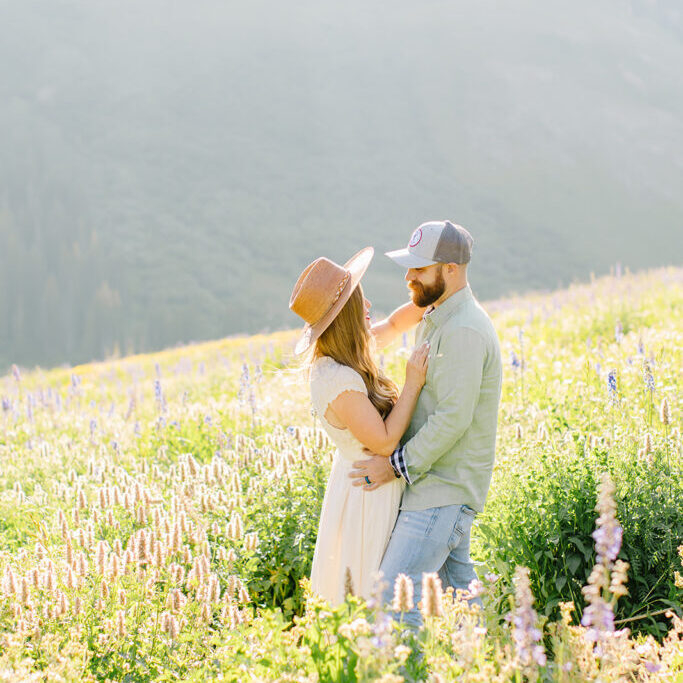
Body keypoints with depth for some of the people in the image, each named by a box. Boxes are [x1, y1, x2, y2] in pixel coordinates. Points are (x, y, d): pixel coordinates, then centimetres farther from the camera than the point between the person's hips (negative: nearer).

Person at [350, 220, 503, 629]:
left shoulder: (463, 331, -21)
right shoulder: (438, 319, 12)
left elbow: (453, 418, -24)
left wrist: (398, 466, -19)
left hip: (444, 489, -11)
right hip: (439, 479, 11)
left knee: (395, 595, -14)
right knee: (455, 588, 16)